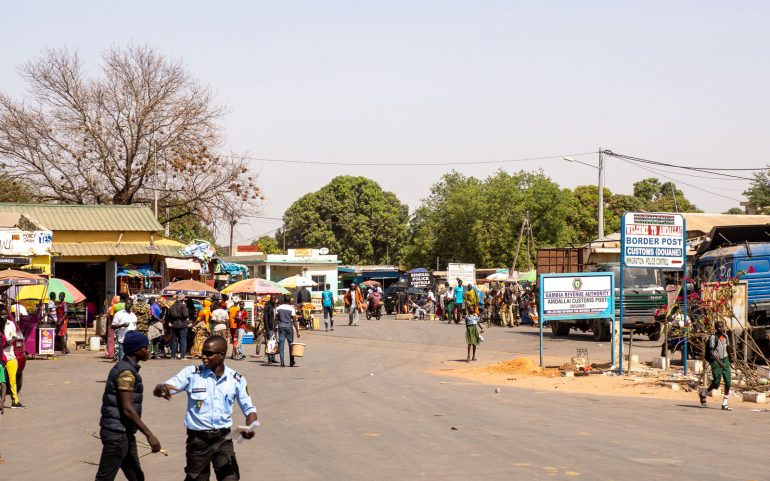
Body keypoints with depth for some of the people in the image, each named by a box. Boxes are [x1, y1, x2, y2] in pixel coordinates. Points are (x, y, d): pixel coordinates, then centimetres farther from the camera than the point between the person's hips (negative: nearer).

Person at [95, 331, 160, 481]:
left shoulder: (126, 368, 14)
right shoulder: (126, 372, -18)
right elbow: (127, 410, -23)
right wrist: (149, 435, -23)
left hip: (125, 433, 10)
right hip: (117, 434, -10)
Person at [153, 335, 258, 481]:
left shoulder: (236, 379, -3)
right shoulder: (191, 373, -9)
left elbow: (249, 408, 5)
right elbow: (157, 391, -12)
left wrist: (250, 427, -17)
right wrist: (162, 388, -38)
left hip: (223, 438, 2)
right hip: (198, 439, -1)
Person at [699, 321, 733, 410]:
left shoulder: (725, 336, 7)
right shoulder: (713, 337, -12)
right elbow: (711, 351, -15)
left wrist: (728, 361, 25)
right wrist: (719, 362, -23)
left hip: (725, 360, 6)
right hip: (715, 360, -6)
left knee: (728, 383, -3)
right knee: (716, 383, -3)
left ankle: (724, 404, 3)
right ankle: (703, 393, 25)